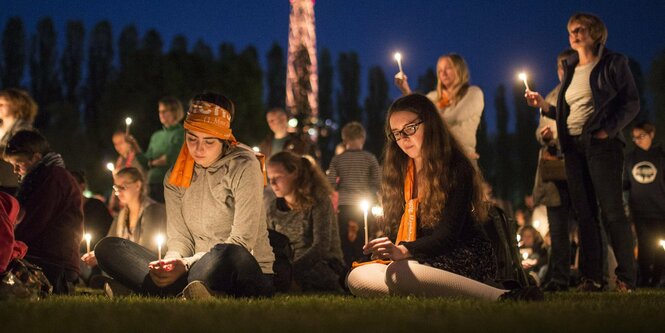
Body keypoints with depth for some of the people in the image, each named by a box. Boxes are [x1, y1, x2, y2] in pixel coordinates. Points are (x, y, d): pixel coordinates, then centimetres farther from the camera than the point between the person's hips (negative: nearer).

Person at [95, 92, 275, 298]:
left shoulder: (243, 167, -7)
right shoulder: (176, 178, 9)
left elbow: (241, 242, -14)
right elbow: (179, 238, 4)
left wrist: (187, 265, -26)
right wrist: (172, 260, -21)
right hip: (198, 270, 5)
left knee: (231, 254, -43)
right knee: (108, 248, -11)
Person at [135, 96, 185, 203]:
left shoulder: (180, 134, -2)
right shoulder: (156, 136, 17)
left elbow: (170, 159, -11)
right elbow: (146, 164, 14)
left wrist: (153, 163, 5)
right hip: (153, 184, 6)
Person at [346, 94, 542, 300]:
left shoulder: (456, 169, -7)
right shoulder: (399, 172, 14)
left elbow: (449, 233, -17)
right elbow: (398, 228, 13)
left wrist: (403, 250, -34)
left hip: (464, 258, -7)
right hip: (425, 260, 7)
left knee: (398, 274, -38)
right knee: (356, 278, -19)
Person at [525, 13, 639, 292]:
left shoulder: (613, 64, 0)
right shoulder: (570, 70, 18)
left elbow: (632, 102, -5)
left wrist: (609, 129, -16)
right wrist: (544, 106, 4)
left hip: (601, 144, -6)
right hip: (573, 146, 6)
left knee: (611, 211, -8)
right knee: (585, 214, 5)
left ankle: (626, 277, -3)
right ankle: (592, 278, 8)